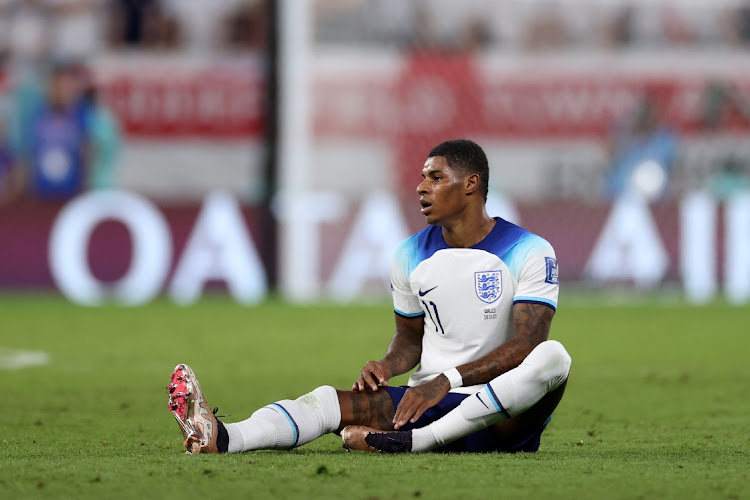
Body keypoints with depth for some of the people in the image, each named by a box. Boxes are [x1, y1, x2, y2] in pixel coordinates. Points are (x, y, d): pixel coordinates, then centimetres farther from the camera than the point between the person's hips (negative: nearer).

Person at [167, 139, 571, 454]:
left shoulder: (530, 253, -6)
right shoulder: (412, 255, 10)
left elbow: (525, 344, -15)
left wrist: (447, 379, -26)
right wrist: (385, 367, -3)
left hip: (502, 420, -4)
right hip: (432, 404, 4)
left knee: (552, 356, -35)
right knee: (329, 401, -19)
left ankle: (411, 441, -38)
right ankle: (222, 439, -48)